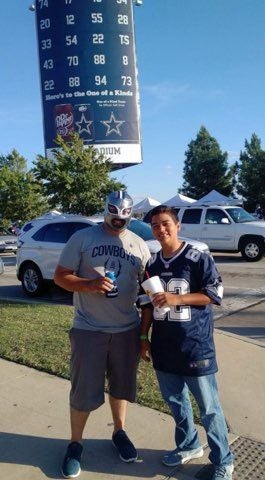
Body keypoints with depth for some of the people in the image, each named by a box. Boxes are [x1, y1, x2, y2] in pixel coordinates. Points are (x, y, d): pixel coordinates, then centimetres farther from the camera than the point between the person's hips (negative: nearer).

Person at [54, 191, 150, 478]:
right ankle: (75, 444, 27)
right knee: (84, 391, 6)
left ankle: (119, 433, 41)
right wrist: (90, 284, -24)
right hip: (88, 330, -3)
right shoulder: (82, 238, -6)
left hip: (127, 330, 3)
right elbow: (60, 276, -6)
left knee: (121, 385, 18)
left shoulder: (139, 245, 4)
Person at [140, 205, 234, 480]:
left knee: (208, 408, 5)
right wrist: (144, 337, 10)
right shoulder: (152, 264, 7)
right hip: (164, 347, 6)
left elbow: (215, 293, -12)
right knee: (174, 401, 20)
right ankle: (189, 446, 42)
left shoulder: (198, 258, -11)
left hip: (196, 346, -6)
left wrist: (176, 298, -21)